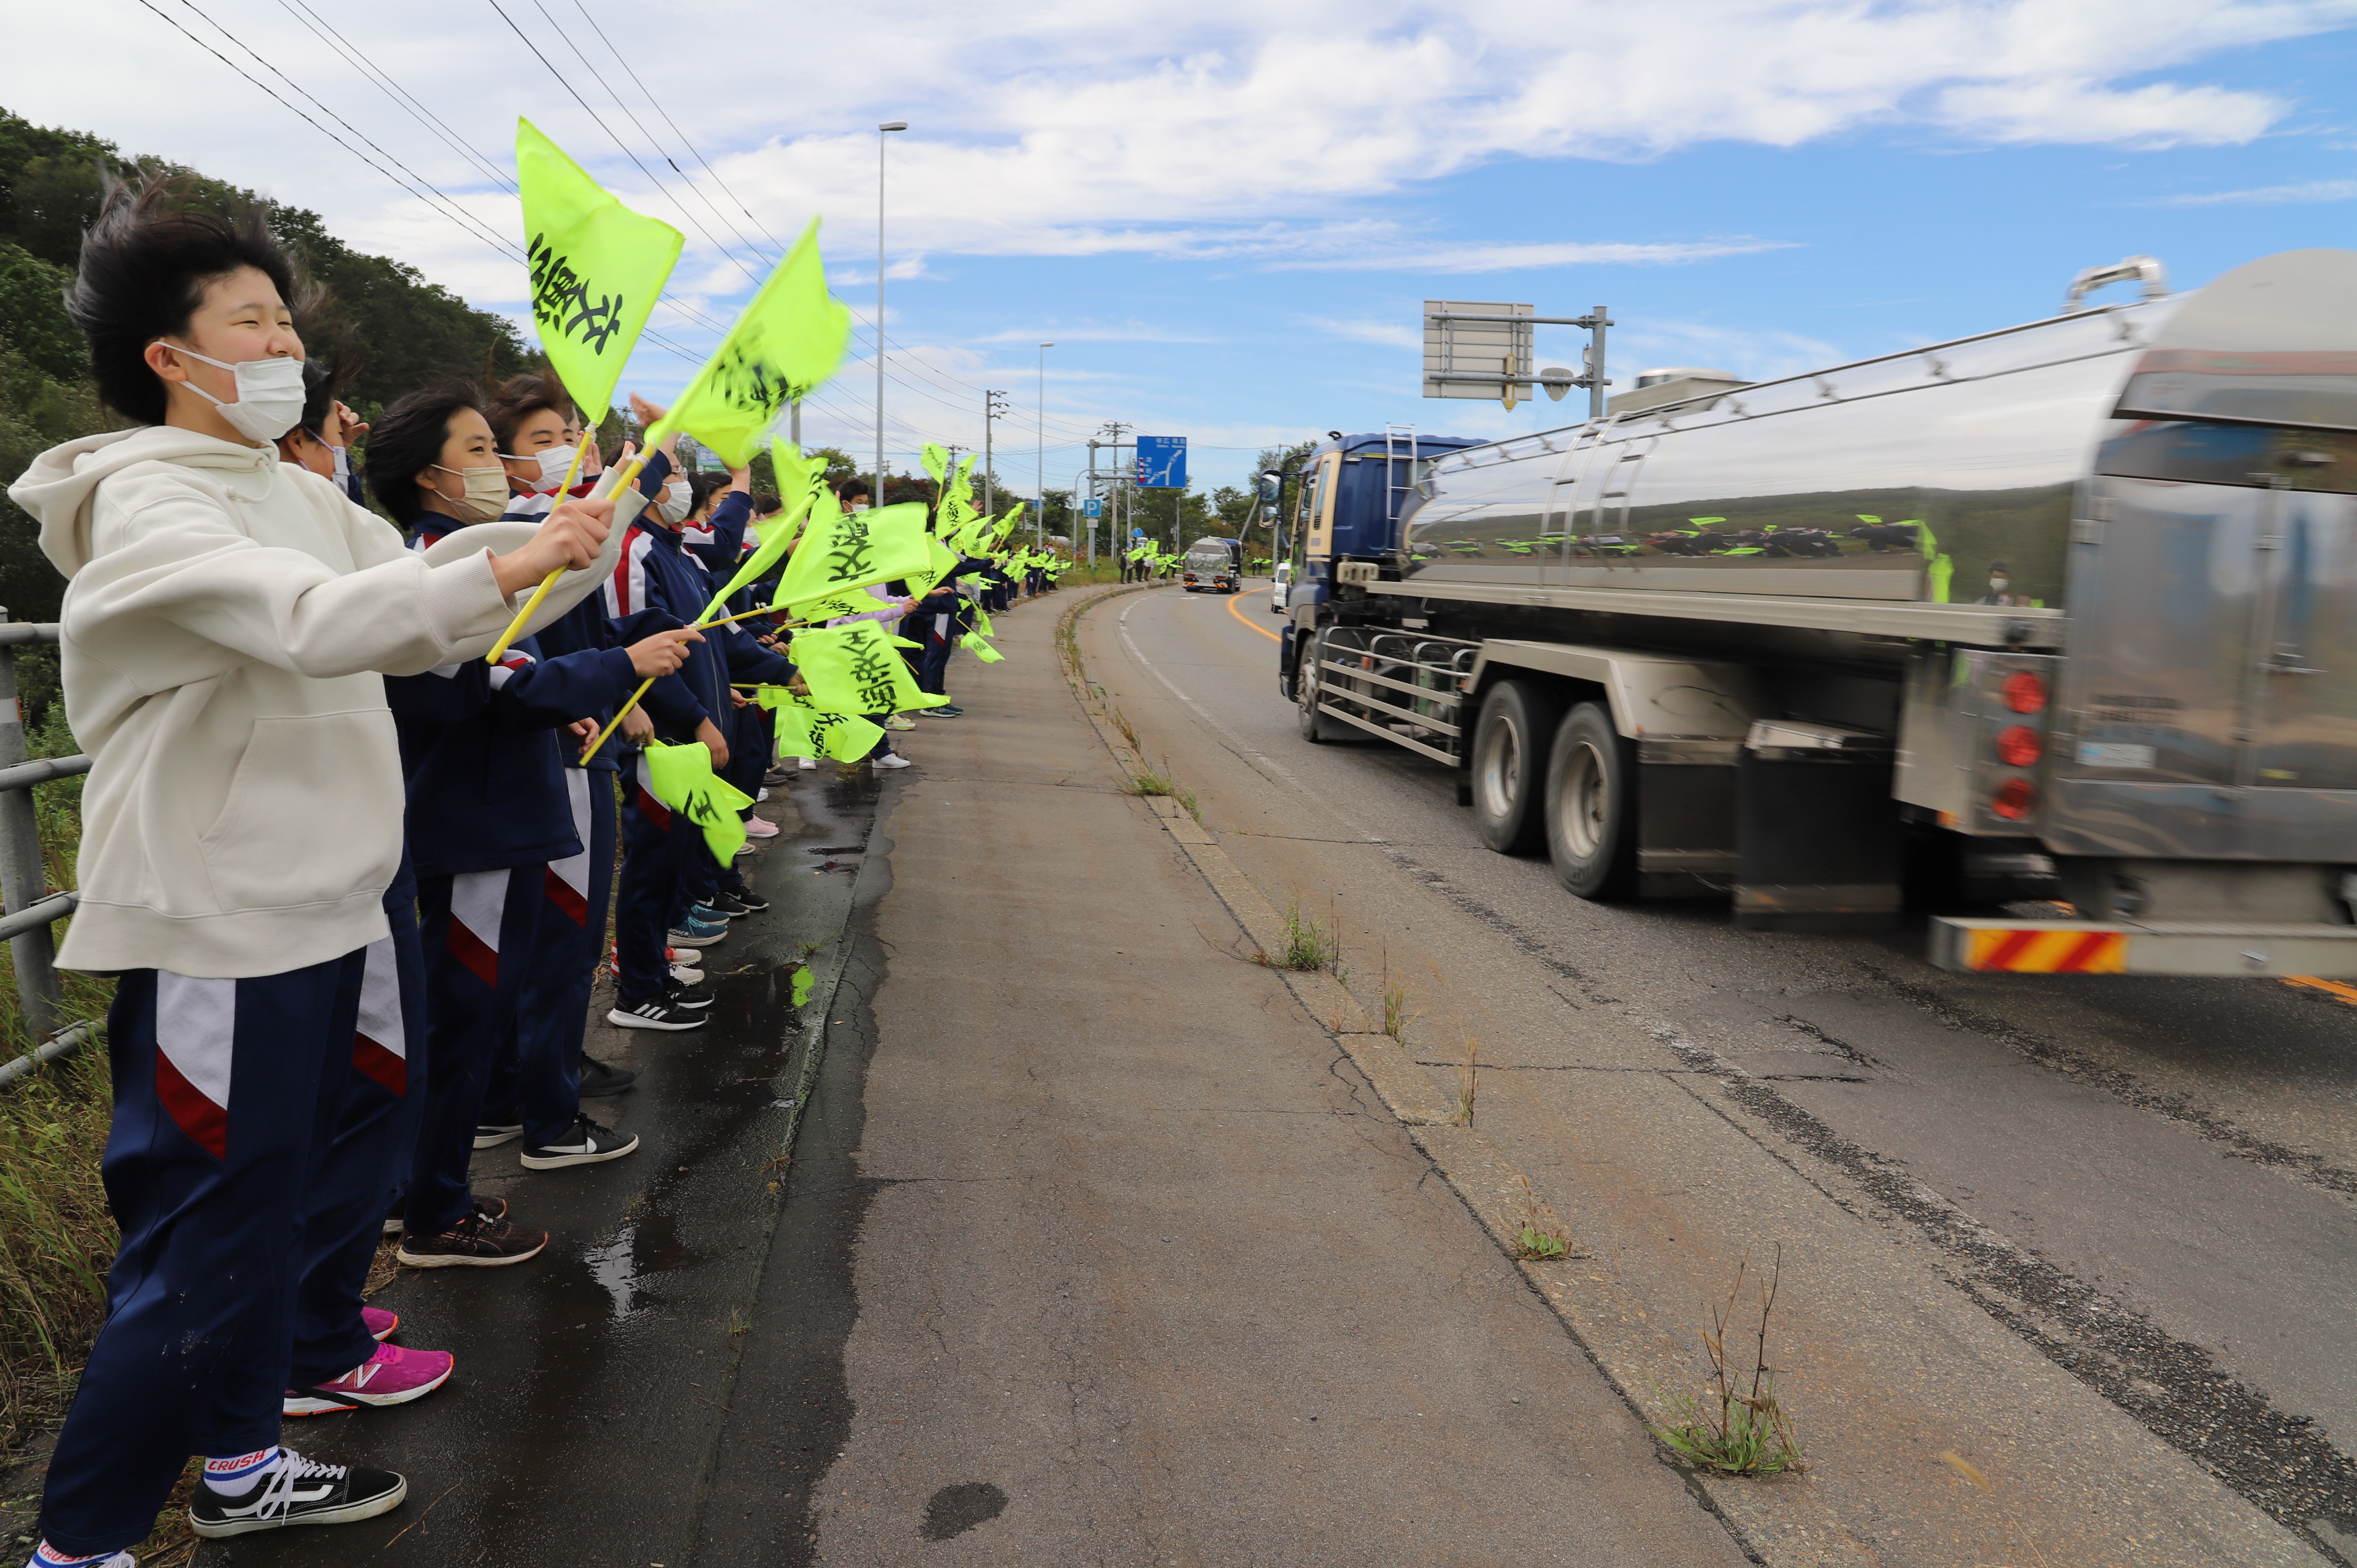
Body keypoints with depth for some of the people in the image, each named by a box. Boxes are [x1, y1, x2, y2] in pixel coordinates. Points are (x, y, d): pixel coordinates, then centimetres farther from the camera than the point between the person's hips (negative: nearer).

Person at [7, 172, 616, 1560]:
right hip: (214, 923, -9)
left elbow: (424, 618, 10)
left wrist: (560, 544, -3)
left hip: (316, 908, 9)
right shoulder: (146, 505, -14)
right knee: (202, 1245, -1)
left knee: (276, 1203, 19)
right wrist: (513, 566, -35)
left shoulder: (302, 496, 13)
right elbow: (312, 619, -31)